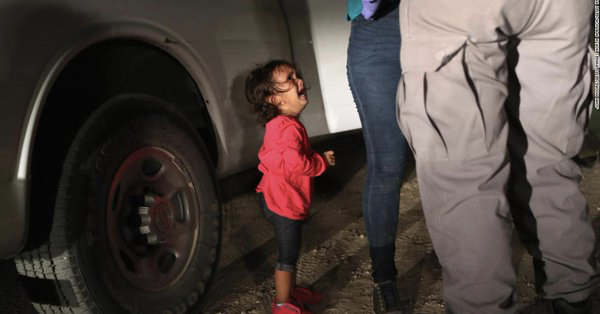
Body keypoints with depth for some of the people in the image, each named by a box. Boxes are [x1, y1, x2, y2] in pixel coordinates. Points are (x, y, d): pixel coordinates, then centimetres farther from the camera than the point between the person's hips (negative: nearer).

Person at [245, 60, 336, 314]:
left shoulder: (280, 124, 9)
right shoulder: (289, 128, -26)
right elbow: (297, 164, -32)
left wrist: (317, 158, 9)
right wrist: (323, 161, -16)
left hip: (277, 197, 10)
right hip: (283, 202, -10)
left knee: (290, 251, 24)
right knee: (288, 255, 4)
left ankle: (290, 290, 40)